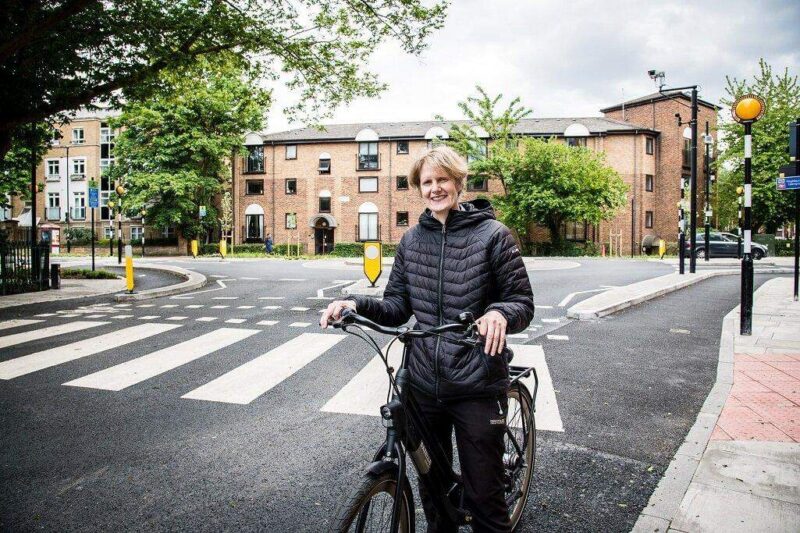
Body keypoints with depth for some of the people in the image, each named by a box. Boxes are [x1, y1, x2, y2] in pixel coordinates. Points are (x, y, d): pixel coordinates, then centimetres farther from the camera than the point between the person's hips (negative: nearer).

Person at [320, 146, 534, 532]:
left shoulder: (492, 234, -6)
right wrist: (358, 305, -11)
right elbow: (397, 305, 8)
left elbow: (523, 302, -6)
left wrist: (500, 312, -29)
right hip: (424, 384, 4)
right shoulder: (411, 240, 6)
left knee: (483, 493, 7)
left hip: (477, 385, -4)